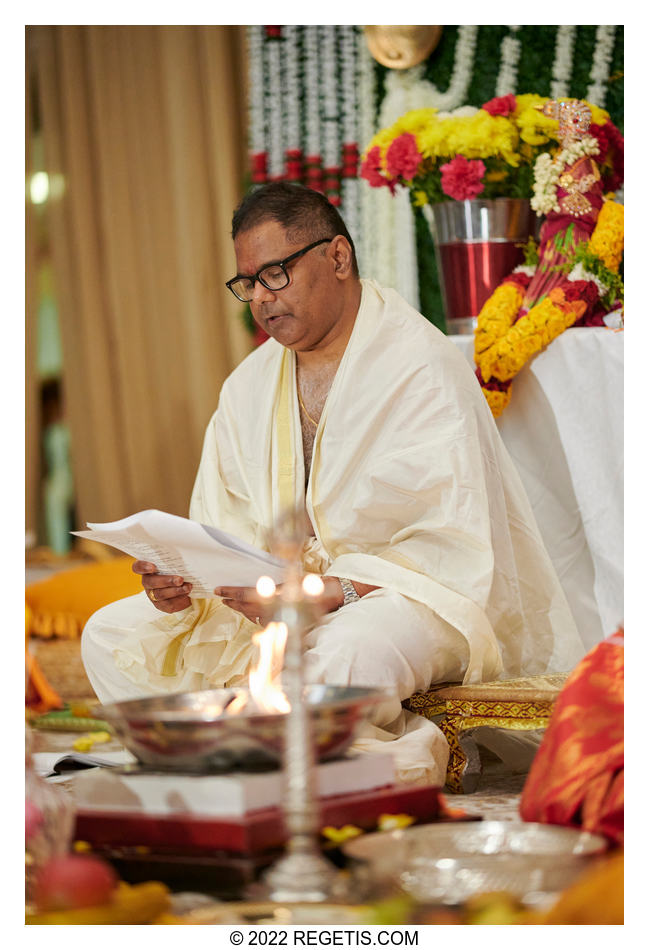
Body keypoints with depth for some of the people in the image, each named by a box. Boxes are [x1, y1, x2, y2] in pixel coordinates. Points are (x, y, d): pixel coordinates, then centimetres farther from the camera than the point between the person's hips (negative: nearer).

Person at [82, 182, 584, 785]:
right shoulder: (248, 386, 12)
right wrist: (185, 578, -14)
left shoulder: (423, 368, -12)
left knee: (339, 657, -42)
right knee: (111, 637, -8)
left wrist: (325, 593, -29)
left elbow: (454, 548, -19)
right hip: (285, 589, 8)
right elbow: (224, 531, 11)